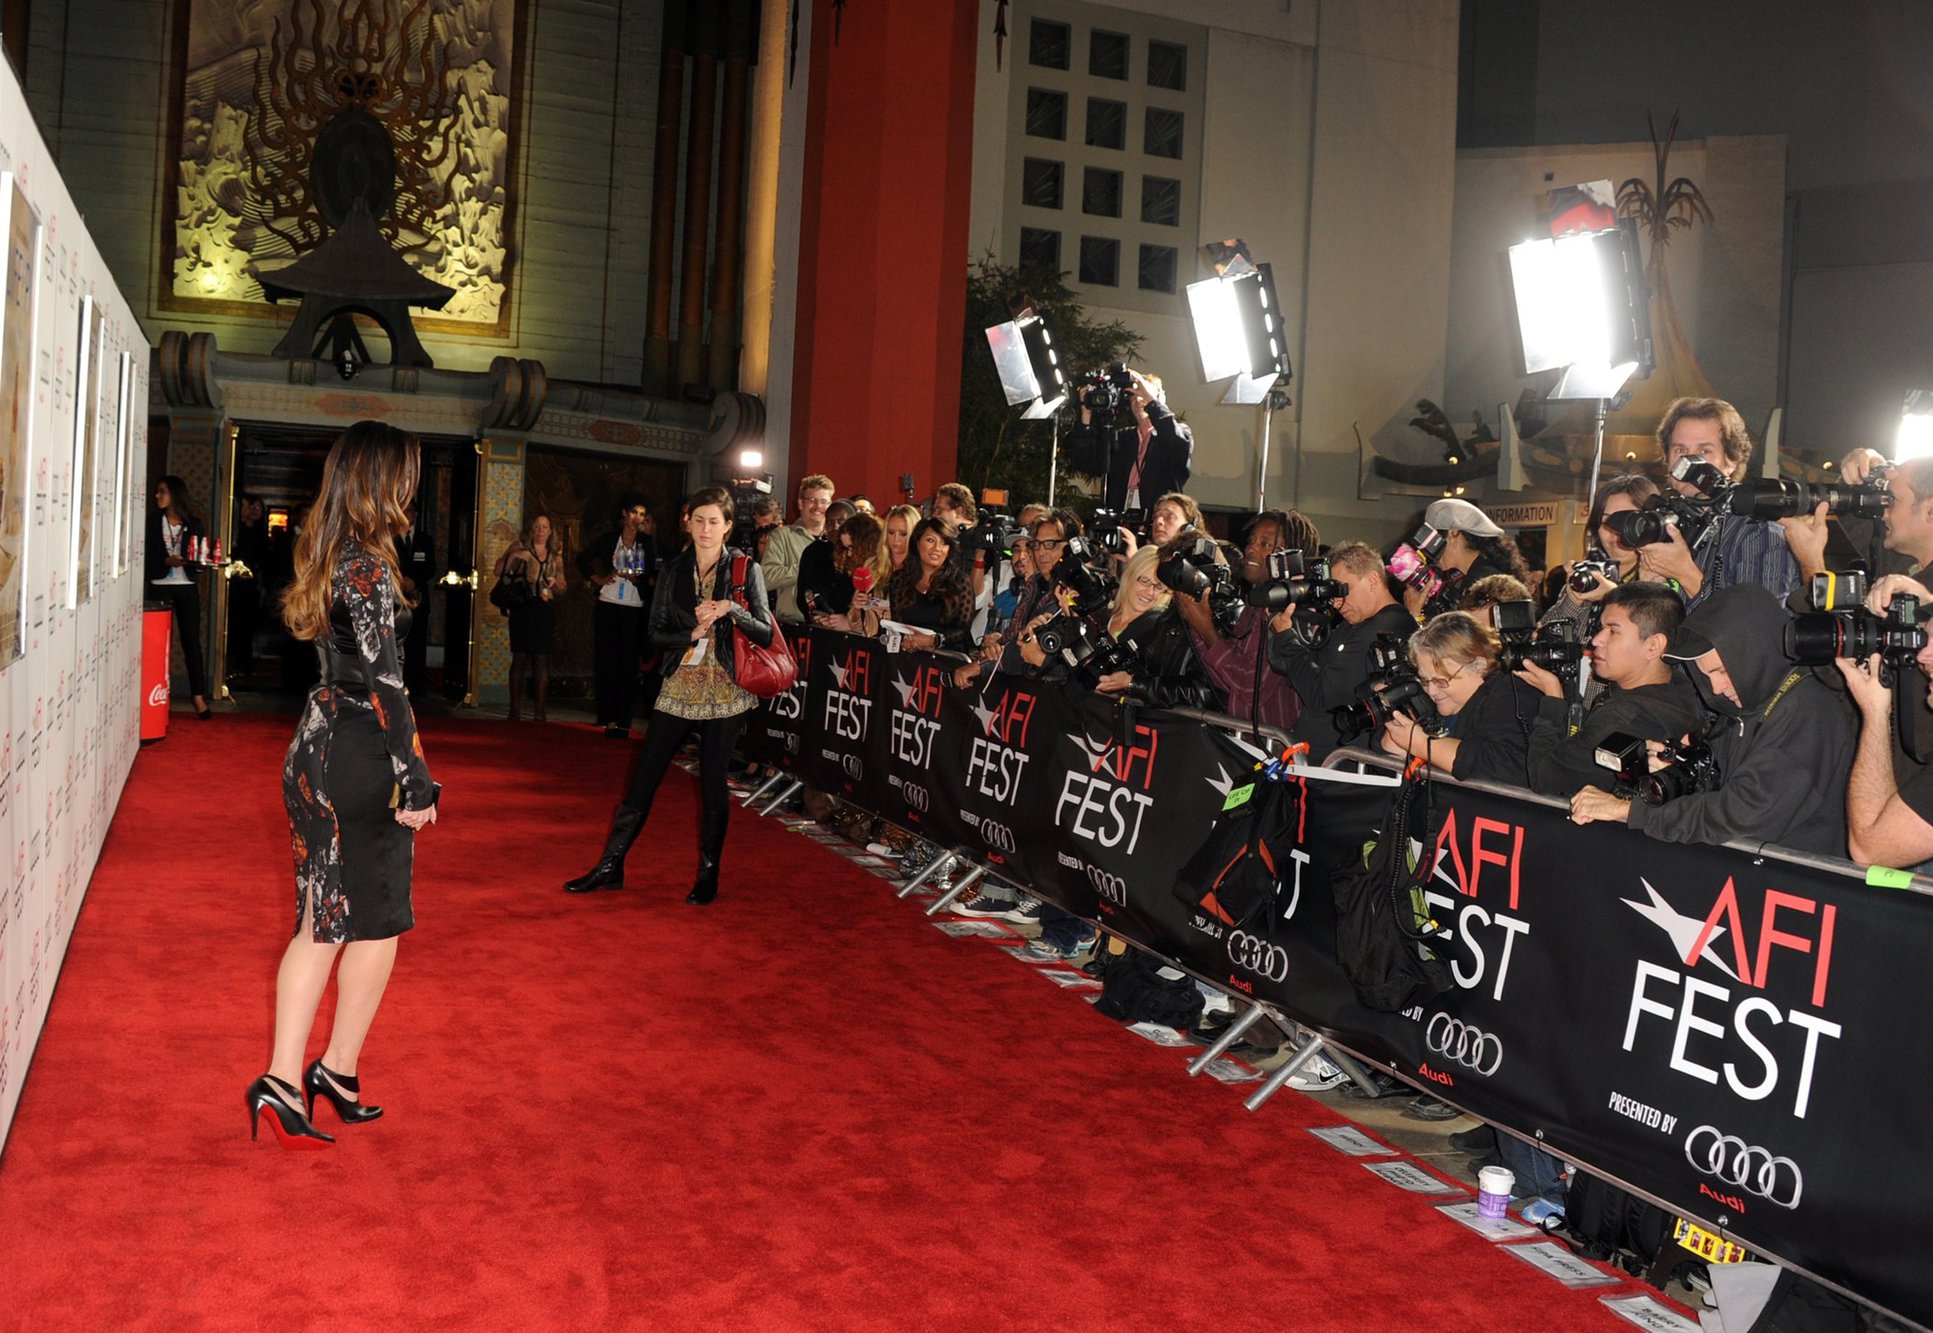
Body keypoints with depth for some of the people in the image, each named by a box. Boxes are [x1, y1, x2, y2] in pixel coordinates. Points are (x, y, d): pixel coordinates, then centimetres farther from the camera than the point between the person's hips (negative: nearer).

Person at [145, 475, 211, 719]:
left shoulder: (194, 524, 5)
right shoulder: (153, 522, 5)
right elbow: (146, 556, -2)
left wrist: (188, 561, -17)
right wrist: (166, 561, -18)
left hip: (187, 588, 0)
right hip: (159, 587, 0)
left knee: (191, 642, -1)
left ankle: (199, 697, 0)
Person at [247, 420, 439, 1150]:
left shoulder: (325, 557, 10)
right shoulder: (370, 569, -17)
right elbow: (383, 685, -19)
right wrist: (415, 783, -14)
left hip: (317, 753, 8)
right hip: (361, 763, -8)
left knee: (322, 924, 12)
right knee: (377, 923, 8)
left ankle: (284, 1078, 10)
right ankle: (338, 1069, 18)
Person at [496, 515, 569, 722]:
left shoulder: (556, 555, 15)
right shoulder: (519, 547, 8)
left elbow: (563, 588, 18)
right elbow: (499, 571, 1)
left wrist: (554, 583, -4)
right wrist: (513, 556, -13)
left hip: (545, 610, 2)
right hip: (522, 608, -2)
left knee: (541, 659, 0)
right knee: (519, 657, -4)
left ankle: (540, 710, 3)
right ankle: (515, 710, -1)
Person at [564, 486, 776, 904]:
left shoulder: (746, 569, -2)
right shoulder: (674, 569, 5)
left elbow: (766, 634, -4)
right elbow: (656, 631, 3)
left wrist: (731, 609, -20)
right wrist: (693, 633, -15)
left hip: (724, 692, -2)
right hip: (679, 688, 3)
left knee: (713, 784, 4)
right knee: (643, 778, 3)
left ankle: (708, 876, 16)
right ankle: (610, 866, 12)